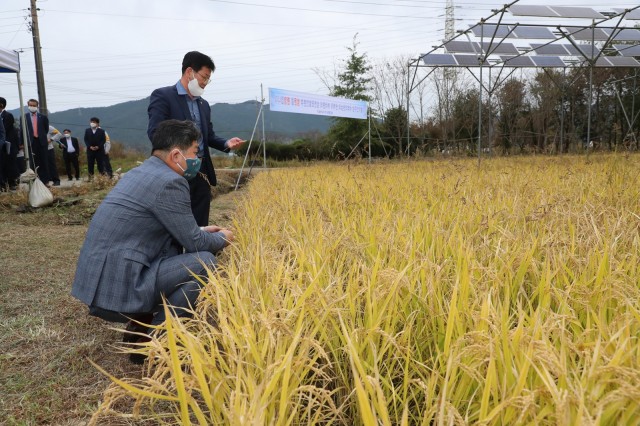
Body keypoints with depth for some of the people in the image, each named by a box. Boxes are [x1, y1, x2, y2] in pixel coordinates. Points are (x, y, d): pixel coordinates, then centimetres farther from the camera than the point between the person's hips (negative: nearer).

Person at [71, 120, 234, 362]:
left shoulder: (140, 172, 14)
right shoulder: (169, 182, -15)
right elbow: (193, 243, -9)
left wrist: (200, 232, 22)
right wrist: (221, 239, 10)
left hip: (99, 281, 10)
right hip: (117, 289, -10)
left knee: (174, 251, 22)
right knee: (205, 261, -11)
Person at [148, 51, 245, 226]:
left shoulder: (204, 104, 18)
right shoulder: (162, 95, -4)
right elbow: (155, 132, -14)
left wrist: (226, 143, 2)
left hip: (202, 174, 7)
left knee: (200, 225, 10)